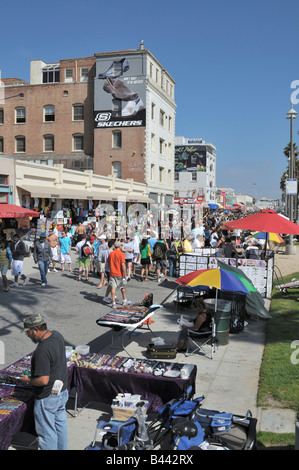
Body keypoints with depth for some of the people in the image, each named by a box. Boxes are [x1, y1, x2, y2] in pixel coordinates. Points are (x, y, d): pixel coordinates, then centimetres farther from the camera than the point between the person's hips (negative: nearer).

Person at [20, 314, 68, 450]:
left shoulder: (42, 351, -30)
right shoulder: (57, 335, -3)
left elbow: (43, 380, -31)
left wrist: (27, 380, -13)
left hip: (47, 398, -9)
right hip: (62, 390, 9)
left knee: (46, 432, 9)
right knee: (60, 425, 24)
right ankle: (62, 448, 39)